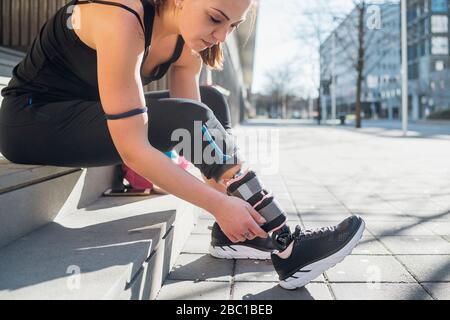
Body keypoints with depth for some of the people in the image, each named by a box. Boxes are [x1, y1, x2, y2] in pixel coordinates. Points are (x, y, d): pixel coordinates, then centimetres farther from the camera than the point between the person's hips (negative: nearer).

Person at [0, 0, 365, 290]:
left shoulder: (187, 41, -6)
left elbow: (194, 129, -9)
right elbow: (132, 149, -34)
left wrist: (232, 205, -17)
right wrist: (219, 204, -31)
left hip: (90, 112, 8)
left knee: (212, 101, -1)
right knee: (191, 118, -25)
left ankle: (232, 232, -2)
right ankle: (289, 250, -19)